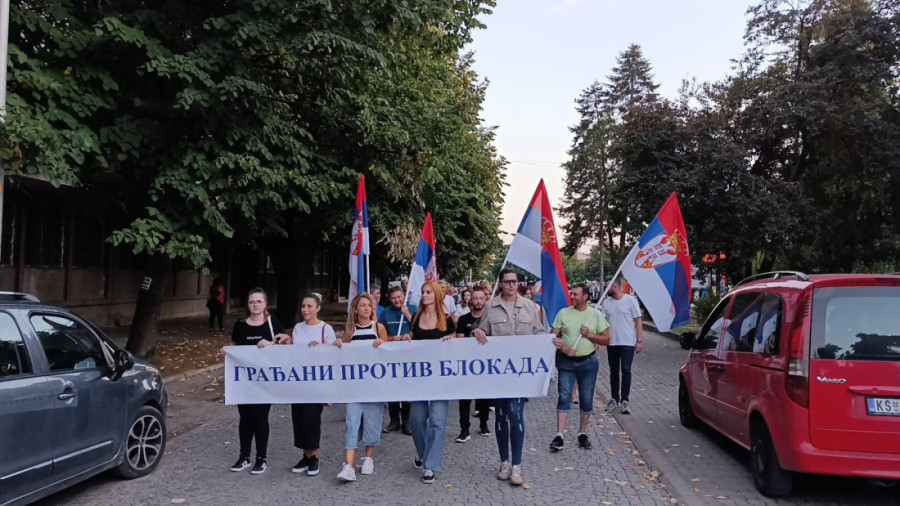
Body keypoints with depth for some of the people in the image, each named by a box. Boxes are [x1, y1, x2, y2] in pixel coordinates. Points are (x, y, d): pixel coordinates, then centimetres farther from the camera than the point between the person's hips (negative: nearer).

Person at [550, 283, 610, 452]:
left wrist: (589, 335, -12)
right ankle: (559, 436, -3)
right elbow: (553, 336, 0)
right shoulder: (563, 313, 1)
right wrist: (563, 348, -15)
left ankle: (583, 433, 22)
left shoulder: (596, 315, 0)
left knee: (587, 399, 7)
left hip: (588, 362, 1)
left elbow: (606, 340, 0)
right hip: (566, 362, 0)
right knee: (564, 397, -4)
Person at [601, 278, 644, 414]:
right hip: (611, 343, 5)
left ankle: (625, 400, 1)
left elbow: (638, 321, -4)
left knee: (626, 370, -7)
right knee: (614, 371, 12)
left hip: (628, 343, -4)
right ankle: (615, 398, 23)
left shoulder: (630, 300, -6)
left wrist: (640, 340, -9)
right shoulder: (606, 302, 7)